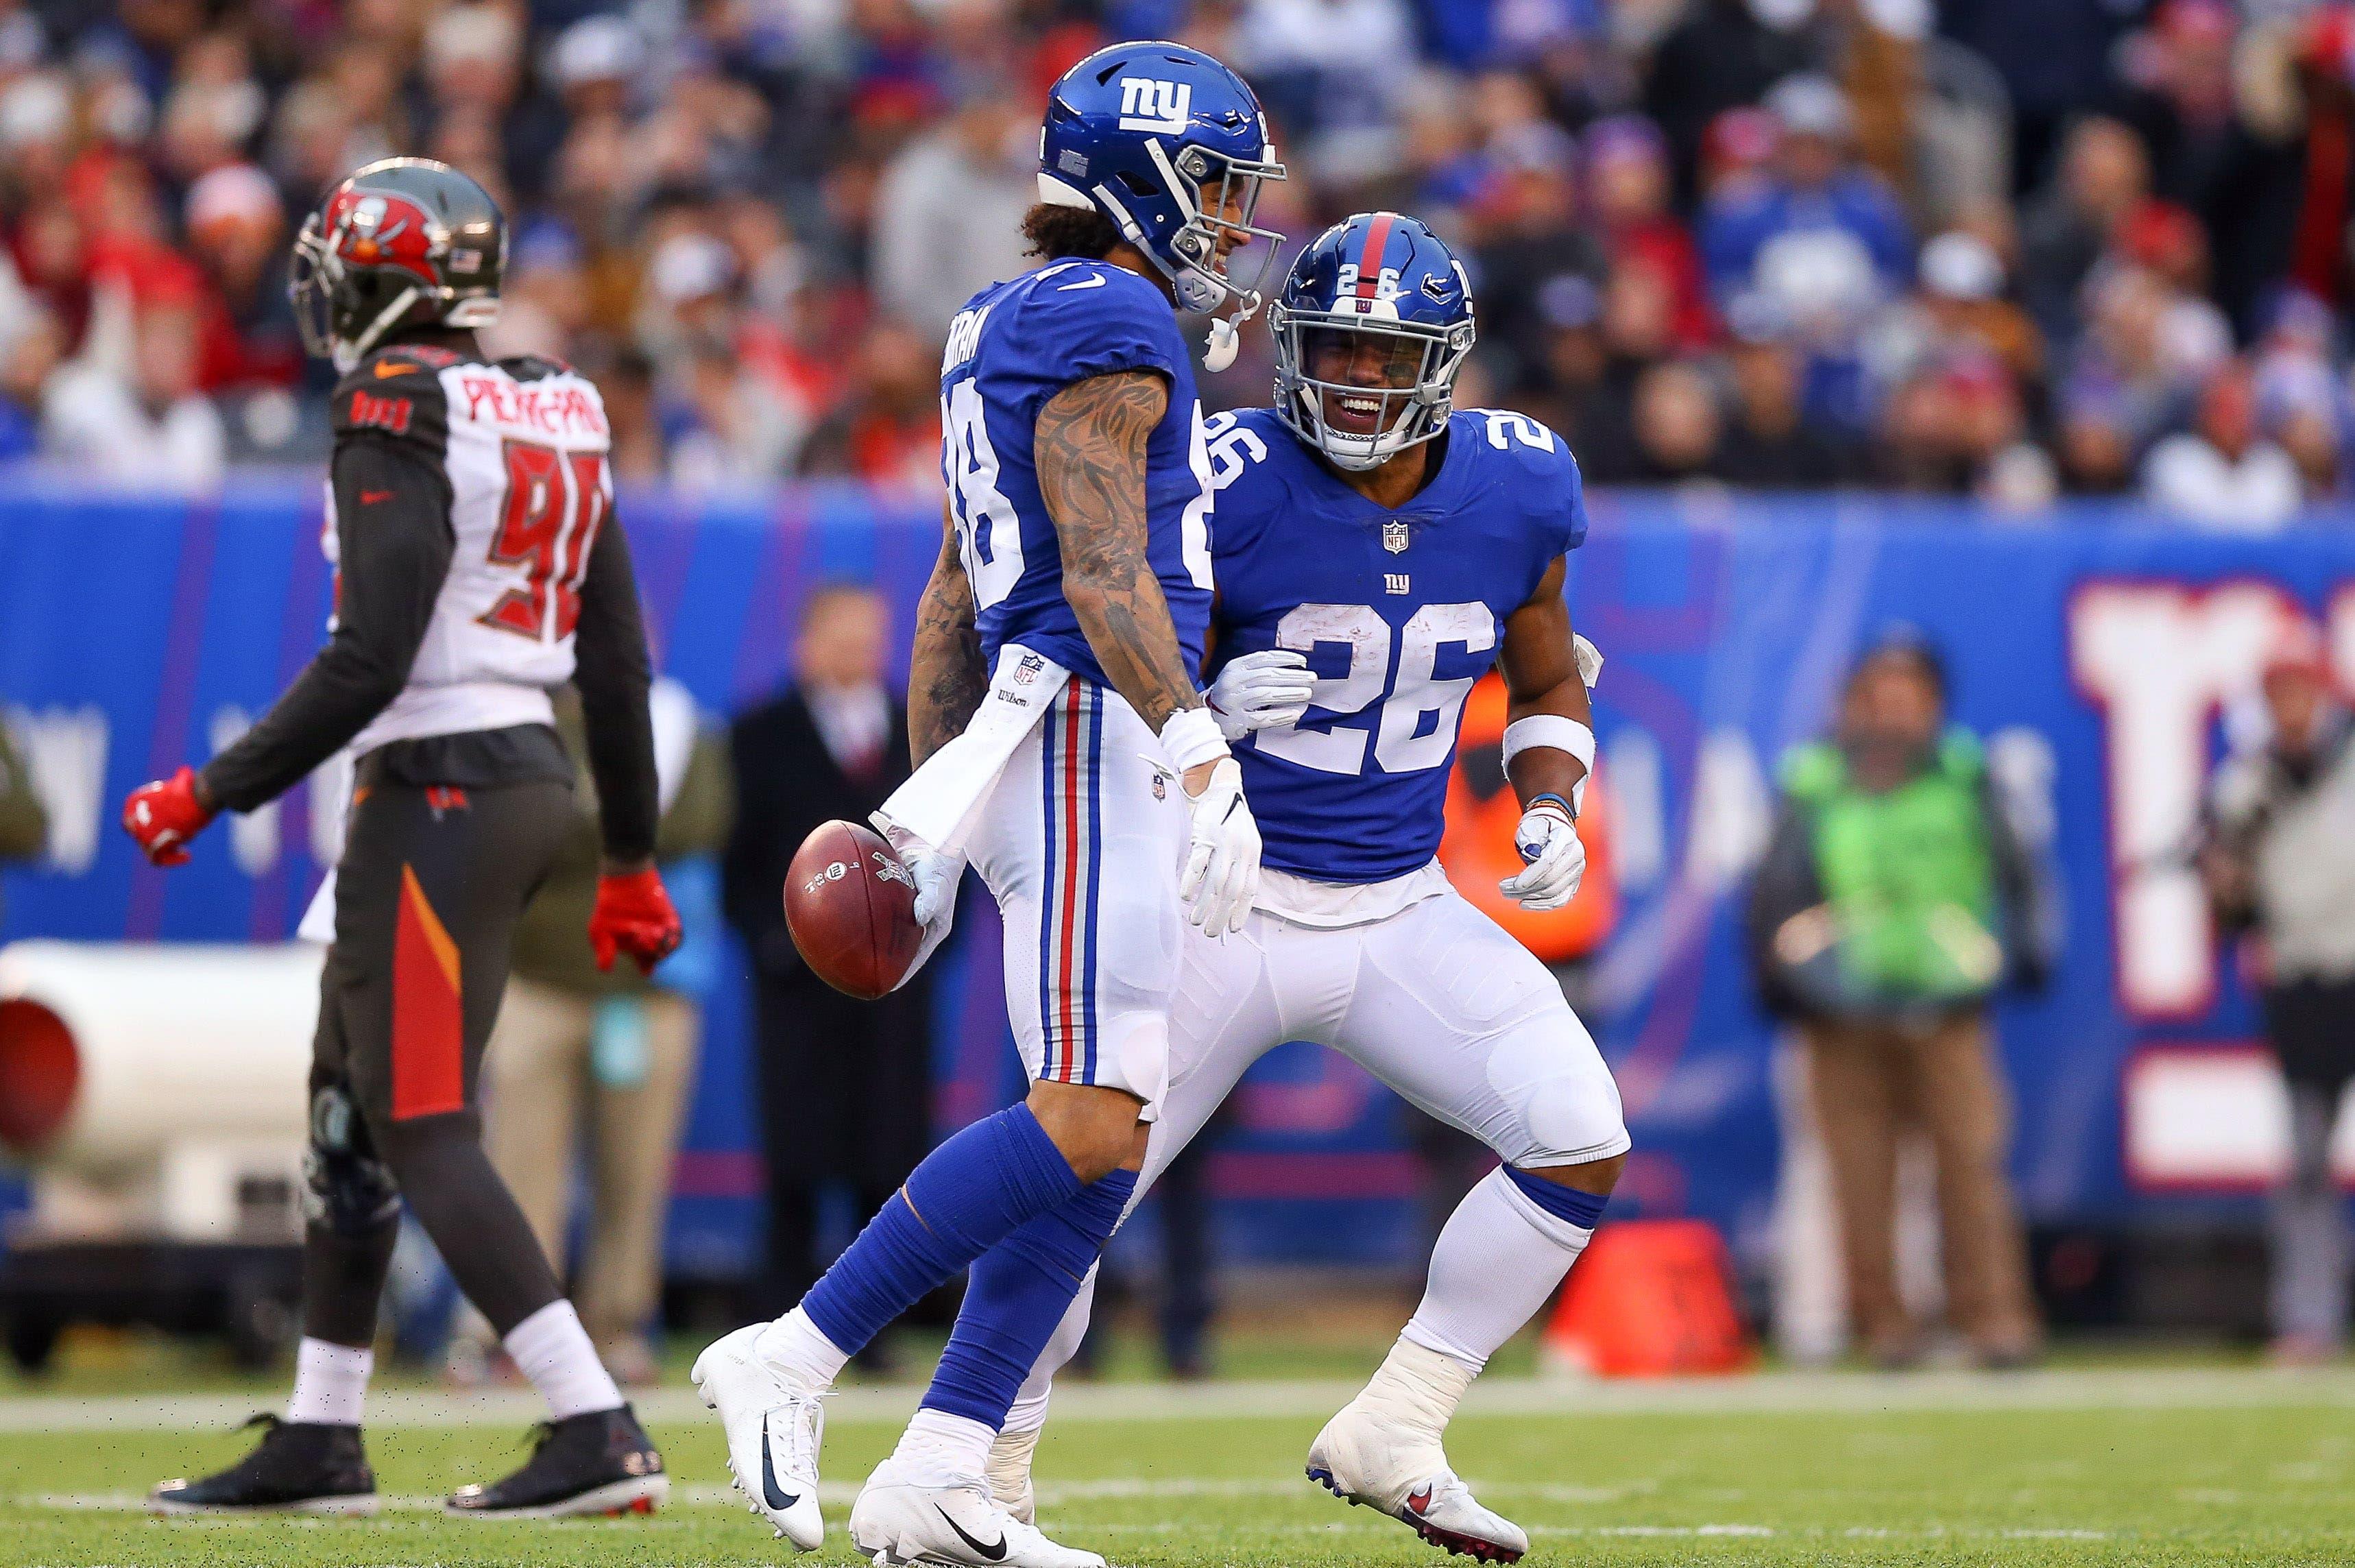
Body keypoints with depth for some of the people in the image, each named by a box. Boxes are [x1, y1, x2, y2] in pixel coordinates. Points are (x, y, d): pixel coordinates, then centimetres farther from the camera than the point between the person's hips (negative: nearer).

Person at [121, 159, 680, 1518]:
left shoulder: (402, 422, -14)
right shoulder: (557, 415, 12)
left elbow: (370, 662, -20)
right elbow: (618, 660, 14)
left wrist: (212, 794, -12)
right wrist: (632, 859, 20)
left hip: (439, 788, -9)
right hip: (534, 778, 9)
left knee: (425, 1130, -8)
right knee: (351, 1102, 18)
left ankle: (599, 1435, -15)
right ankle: (319, 1445, 24)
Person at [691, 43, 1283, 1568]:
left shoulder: (1017, 332, 22)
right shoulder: (1106, 326, -8)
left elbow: (953, 600, 24)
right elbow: (1104, 571, -19)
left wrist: (932, 806, 24)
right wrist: (1196, 756, -27)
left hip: (1069, 753, 10)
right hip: (1091, 739, -10)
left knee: (1109, 1135, 6)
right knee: (1086, 1120, -14)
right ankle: (795, 1356, -12)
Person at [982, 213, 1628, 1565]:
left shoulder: (1515, 490, -3)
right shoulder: (1232, 485, -17)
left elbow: (1548, 687, 15)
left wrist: (1551, 807, -4)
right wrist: (1205, 706, -28)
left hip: (1405, 910, 4)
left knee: (1586, 1145, -12)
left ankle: (1392, 1438, 0)